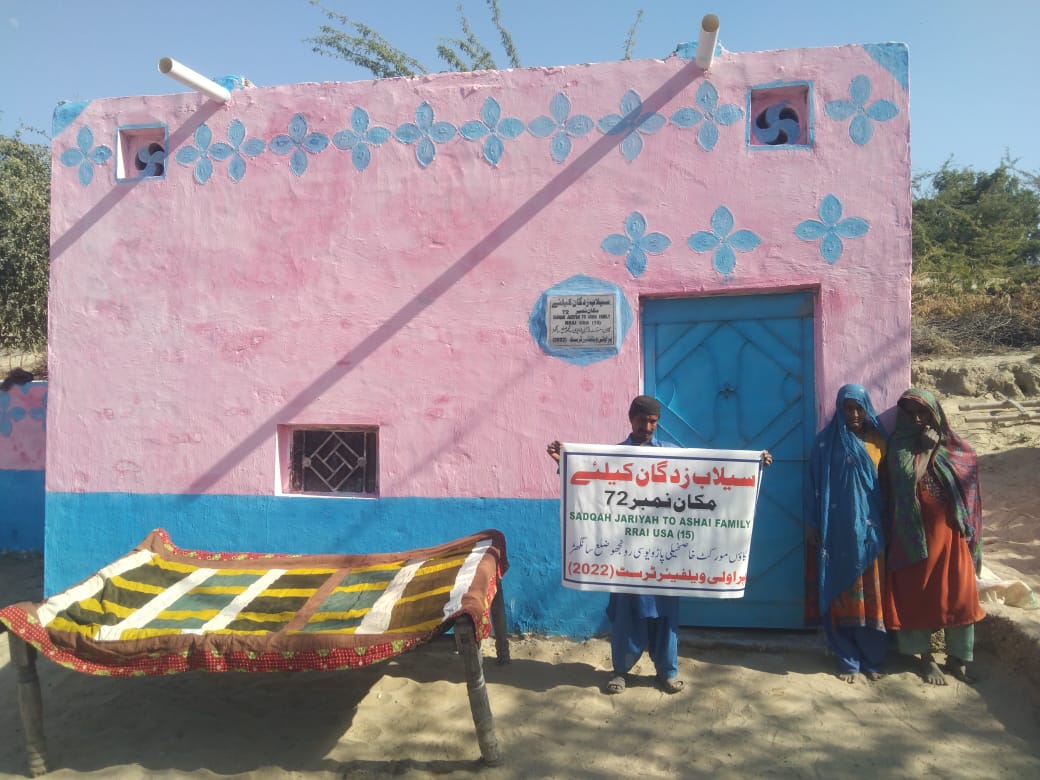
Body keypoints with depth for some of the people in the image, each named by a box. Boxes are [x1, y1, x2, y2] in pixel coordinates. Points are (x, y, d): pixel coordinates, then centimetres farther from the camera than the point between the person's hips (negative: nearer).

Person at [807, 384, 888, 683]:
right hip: (839, 528, -2)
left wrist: (887, 521, 3)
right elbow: (818, 485, -2)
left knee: (871, 594, 6)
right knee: (843, 593, 3)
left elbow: (887, 482, 9)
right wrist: (813, 523, -5)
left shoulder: (877, 440, 7)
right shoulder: (828, 442, -1)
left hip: (870, 527, 3)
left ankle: (872, 659, 18)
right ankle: (848, 661, 12)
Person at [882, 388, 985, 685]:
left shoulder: (956, 447, 7)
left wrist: (971, 531, 6)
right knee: (918, 594, 4)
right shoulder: (901, 444, -2)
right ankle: (926, 658, 18)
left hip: (951, 533, 3)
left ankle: (958, 658, 19)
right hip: (916, 533, -2)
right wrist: (927, 449, -11)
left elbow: (968, 489, 11)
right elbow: (908, 479, -18)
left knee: (960, 594, 4)